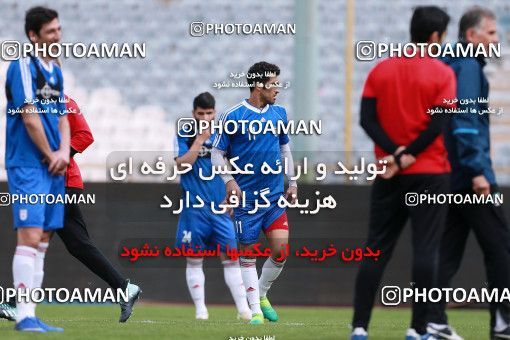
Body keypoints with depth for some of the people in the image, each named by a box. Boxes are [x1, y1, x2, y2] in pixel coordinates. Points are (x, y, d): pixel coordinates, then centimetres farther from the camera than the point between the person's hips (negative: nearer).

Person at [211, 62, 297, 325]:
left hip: (275, 194, 4)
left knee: (281, 248, -9)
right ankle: (255, 310, 10)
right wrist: (229, 181, -16)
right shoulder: (233, 117, -7)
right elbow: (217, 153, -2)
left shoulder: (279, 113, 8)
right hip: (246, 196, -4)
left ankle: (262, 296, 15)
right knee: (248, 253, 1)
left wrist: (292, 181, 15)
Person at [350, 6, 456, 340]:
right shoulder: (442, 73, -5)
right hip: (429, 174, -4)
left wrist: (395, 153, -8)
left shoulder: (381, 69, 7)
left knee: (376, 250, 6)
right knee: (425, 250, -1)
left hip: (388, 174, 4)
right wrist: (408, 157, -9)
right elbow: (438, 124, -13)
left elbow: (367, 119, -2)